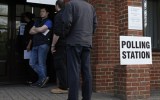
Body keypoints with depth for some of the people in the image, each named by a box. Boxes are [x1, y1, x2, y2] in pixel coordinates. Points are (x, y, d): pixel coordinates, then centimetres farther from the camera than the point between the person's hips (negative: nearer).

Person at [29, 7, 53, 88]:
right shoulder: (37, 22, 23)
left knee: (41, 64, -7)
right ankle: (43, 77, 10)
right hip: (35, 45, 8)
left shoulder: (48, 22, 2)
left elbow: (40, 29, -11)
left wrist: (35, 29, 8)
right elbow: (31, 31, 13)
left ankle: (41, 80, 1)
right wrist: (38, 30, -1)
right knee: (32, 63, 3)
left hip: (43, 45, -7)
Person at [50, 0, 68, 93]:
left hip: (61, 44, -9)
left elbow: (57, 33, -20)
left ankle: (63, 87, -3)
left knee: (60, 66, -5)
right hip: (67, 44, 9)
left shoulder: (59, 16, -11)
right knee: (65, 65, 13)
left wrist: (53, 45, -14)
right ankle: (66, 85, 18)